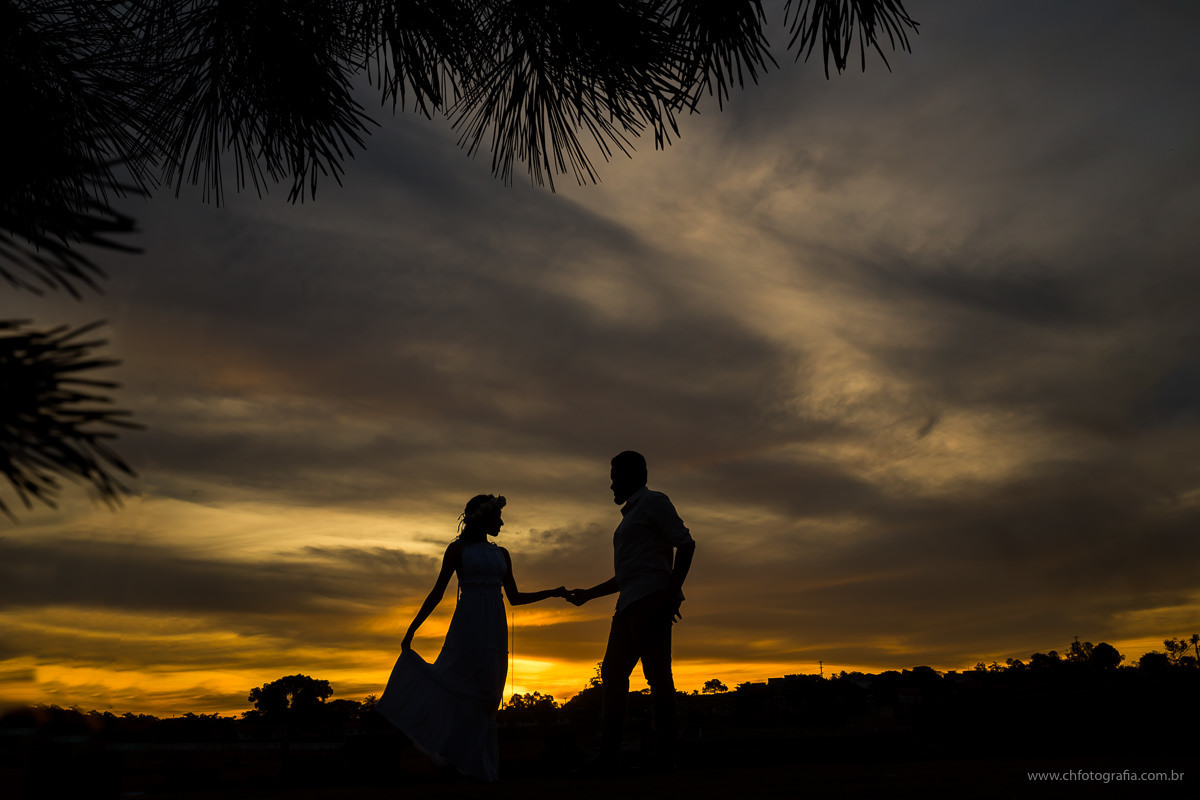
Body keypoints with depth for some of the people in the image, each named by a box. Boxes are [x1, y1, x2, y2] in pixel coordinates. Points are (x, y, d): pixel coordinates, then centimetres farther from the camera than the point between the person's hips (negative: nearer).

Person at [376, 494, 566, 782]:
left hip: (494, 629, 5)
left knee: (486, 696, 3)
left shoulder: (501, 554, 17)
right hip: (467, 625, -5)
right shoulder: (457, 549, 4)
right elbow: (437, 592, 2)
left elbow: (514, 597, 19)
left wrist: (551, 593, 14)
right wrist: (412, 628, -2)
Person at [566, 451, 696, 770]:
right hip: (631, 604, 10)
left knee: (657, 673, -11)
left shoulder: (653, 501, 2)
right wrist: (588, 594, 32)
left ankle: (666, 756, -9)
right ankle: (608, 757, 10)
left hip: (650, 599, -9)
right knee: (613, 672, 7)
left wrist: (672, 591, -19)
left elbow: (686, 543, -10)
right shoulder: (631, 515, 28)